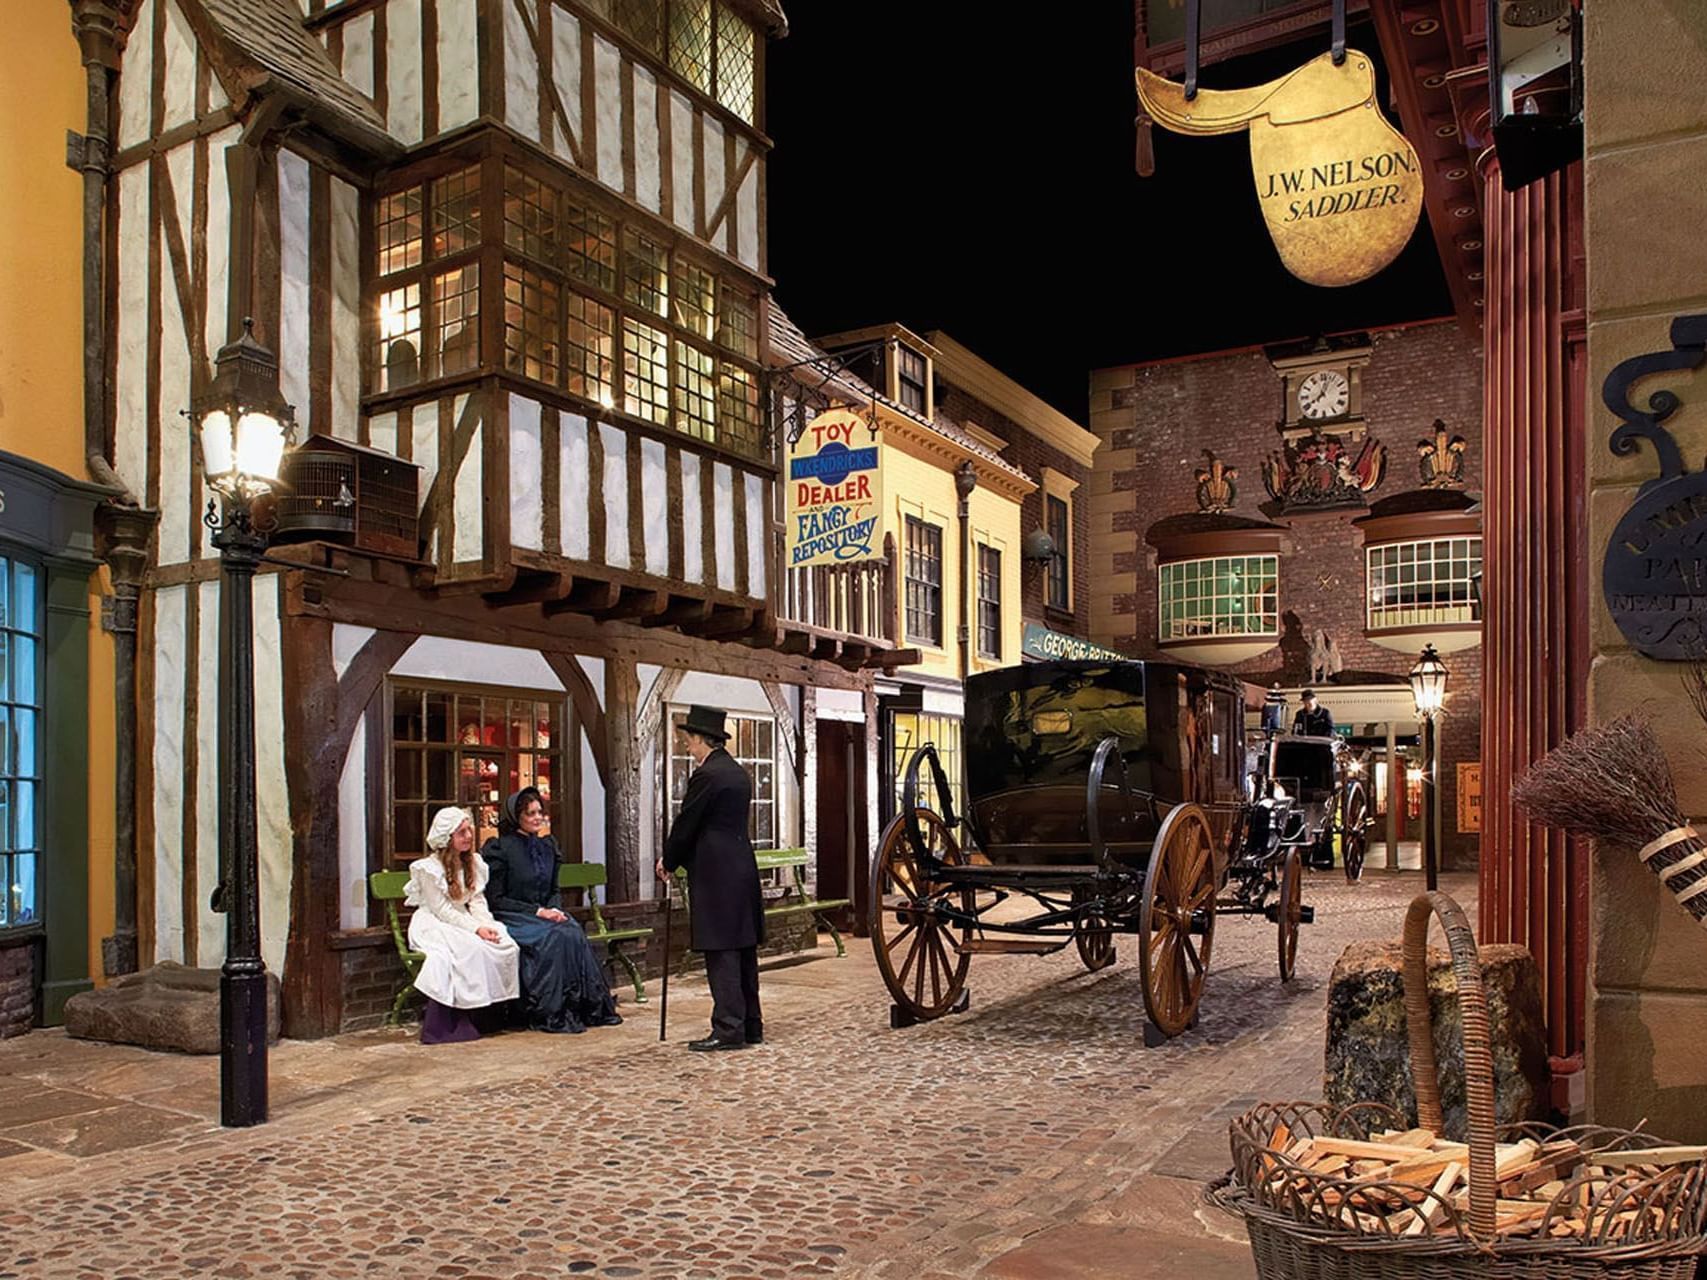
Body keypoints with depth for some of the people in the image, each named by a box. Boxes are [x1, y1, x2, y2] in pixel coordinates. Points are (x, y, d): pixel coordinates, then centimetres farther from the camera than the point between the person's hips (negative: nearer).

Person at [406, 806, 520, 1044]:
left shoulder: (474, 863, 11)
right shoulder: (428, 868, -10)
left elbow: (477, 901, 9)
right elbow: (441, 909, -15)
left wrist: (487, 925, -12)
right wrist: (475, 929, -23)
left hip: (463, 920, 6)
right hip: (434, 925, -6)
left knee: (507, 946, -21)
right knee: (472, 948, -35)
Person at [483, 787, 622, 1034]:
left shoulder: (548, 846, 15)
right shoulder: (500, 848, -5)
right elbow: (496, 900, -8)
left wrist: (553, 909, -3)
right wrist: (537, 911, -16)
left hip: (545, 914, 5)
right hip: (512, 918, -5)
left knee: (575, 935, -26)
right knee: (555, 937, -32)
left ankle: (590, 1007, -22)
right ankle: (552, 1014, -28)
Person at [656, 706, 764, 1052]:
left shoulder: (706, 775, -13)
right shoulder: (738, 773, 15)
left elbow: (686, 825, -9)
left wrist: (667, 862, 7)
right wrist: (677, 858, 18)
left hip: (715, 875, -9)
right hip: (743, 870, 9)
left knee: (721, 952, -6)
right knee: (743, 949, 12)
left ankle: (729, 1029, -4)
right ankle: (750, 1025, 18)